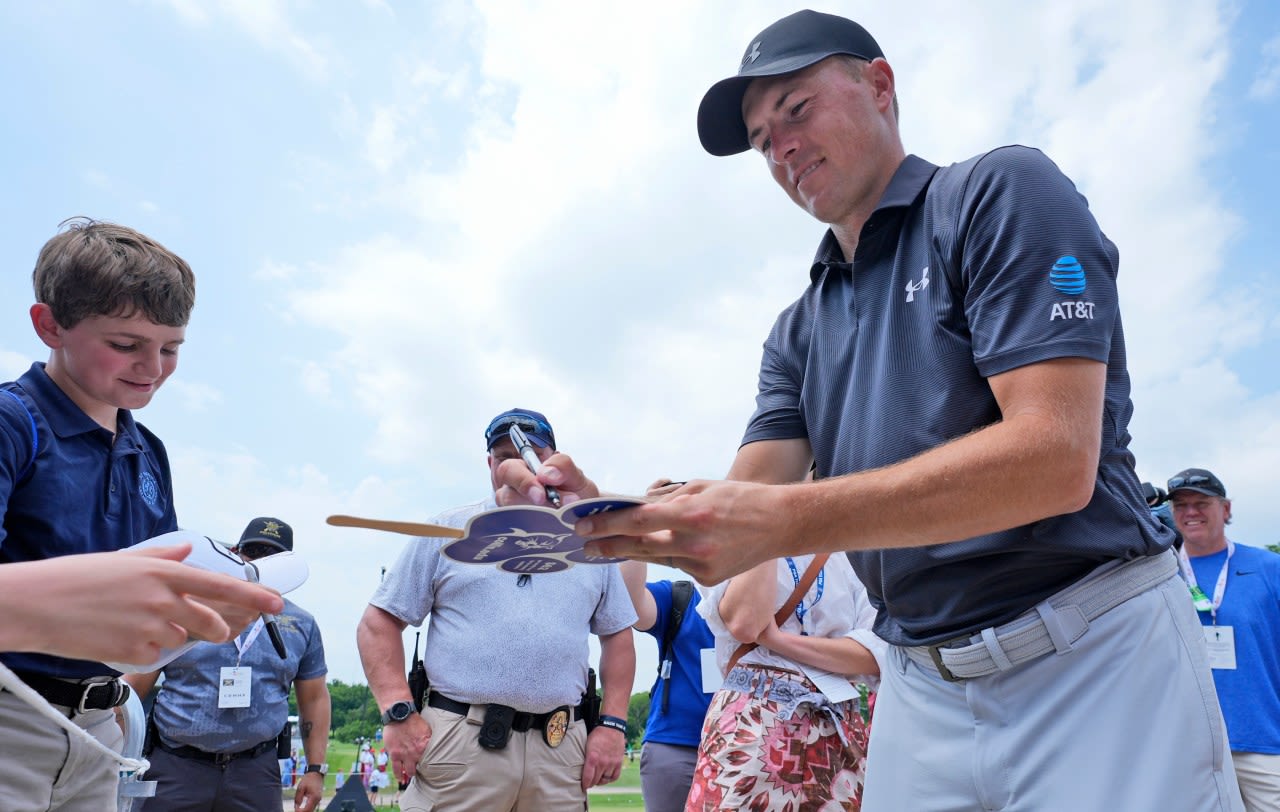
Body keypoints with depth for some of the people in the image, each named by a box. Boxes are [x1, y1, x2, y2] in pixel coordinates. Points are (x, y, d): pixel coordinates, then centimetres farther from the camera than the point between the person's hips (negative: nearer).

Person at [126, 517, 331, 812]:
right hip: (175, 766, -1)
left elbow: (314, 699, 12)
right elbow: (135, 683, 3)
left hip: (256, 774, 2)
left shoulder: (302, 624, 9)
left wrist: (315, 769, 7)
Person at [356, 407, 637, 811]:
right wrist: (398, 715, -8)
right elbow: (378, 624, 3)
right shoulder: (446, 532, 3)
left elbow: (617, 635, 15)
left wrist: (612, 725, 5)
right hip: (459, 743, -2)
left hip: (560, 750, 2)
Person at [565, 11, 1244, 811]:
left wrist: (785, 520, -29)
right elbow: (738, 513, 0)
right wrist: (602, 518, -20)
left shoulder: (1000, 192, -7)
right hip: (922, 688, 6)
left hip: (1096, 661, -5)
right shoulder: (798, 333, 11)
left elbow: (1055, 458, -21)